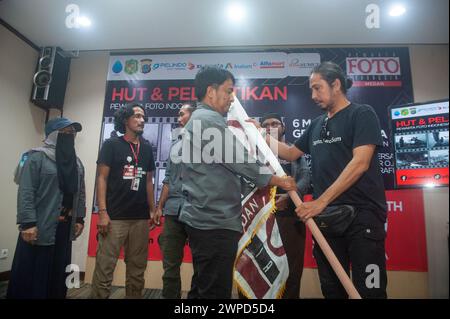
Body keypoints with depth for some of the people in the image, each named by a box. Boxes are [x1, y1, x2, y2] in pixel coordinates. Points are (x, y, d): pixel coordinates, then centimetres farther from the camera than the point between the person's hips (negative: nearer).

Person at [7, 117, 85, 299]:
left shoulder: (77, 163, 12)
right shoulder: (37, 157, -7)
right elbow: (25, 192, -13)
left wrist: (79, 218, 9)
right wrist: (27, 223, -18)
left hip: (65, 228, 6)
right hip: (40, 228, -6)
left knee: (58, 274, 15)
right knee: (31, 274, 4)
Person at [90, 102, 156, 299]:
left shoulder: (147, 148, 12)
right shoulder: (111, 145, 1)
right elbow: (102, 178, -4)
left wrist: (152, 210, 10)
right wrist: (102, 212, -13)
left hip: (140, 218, 4)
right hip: (115, 217, -4)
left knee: (137, 270, 11)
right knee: (104, 269, -1)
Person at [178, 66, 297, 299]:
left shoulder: (195, 121, 21)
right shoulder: (210, 120, -12)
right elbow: (241, 162, -15)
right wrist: (278, 181, -3)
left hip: (202, 218, 11)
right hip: (215, 221, -11)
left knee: (203, 289, 18)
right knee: (215, 292, -2)